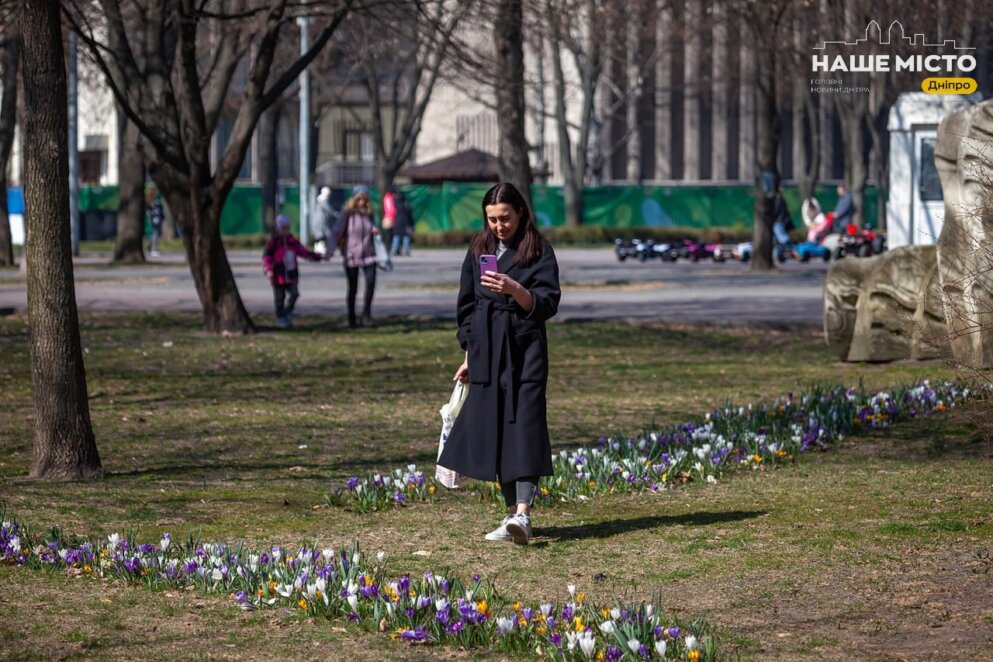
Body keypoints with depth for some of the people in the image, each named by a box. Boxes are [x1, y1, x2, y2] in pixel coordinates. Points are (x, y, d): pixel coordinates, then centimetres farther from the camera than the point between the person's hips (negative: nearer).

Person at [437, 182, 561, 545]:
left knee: (524, 423, -13)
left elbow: (547, 304, -9)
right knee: (493, 429, 4)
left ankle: (523, 512, -23)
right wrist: (469, 356, 15)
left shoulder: (538, 251, -3)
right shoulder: (479, 249, 11)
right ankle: (512, 512, 12)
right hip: (486, 352, 5)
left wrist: (515, 290, -26)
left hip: (524, 351, -5)